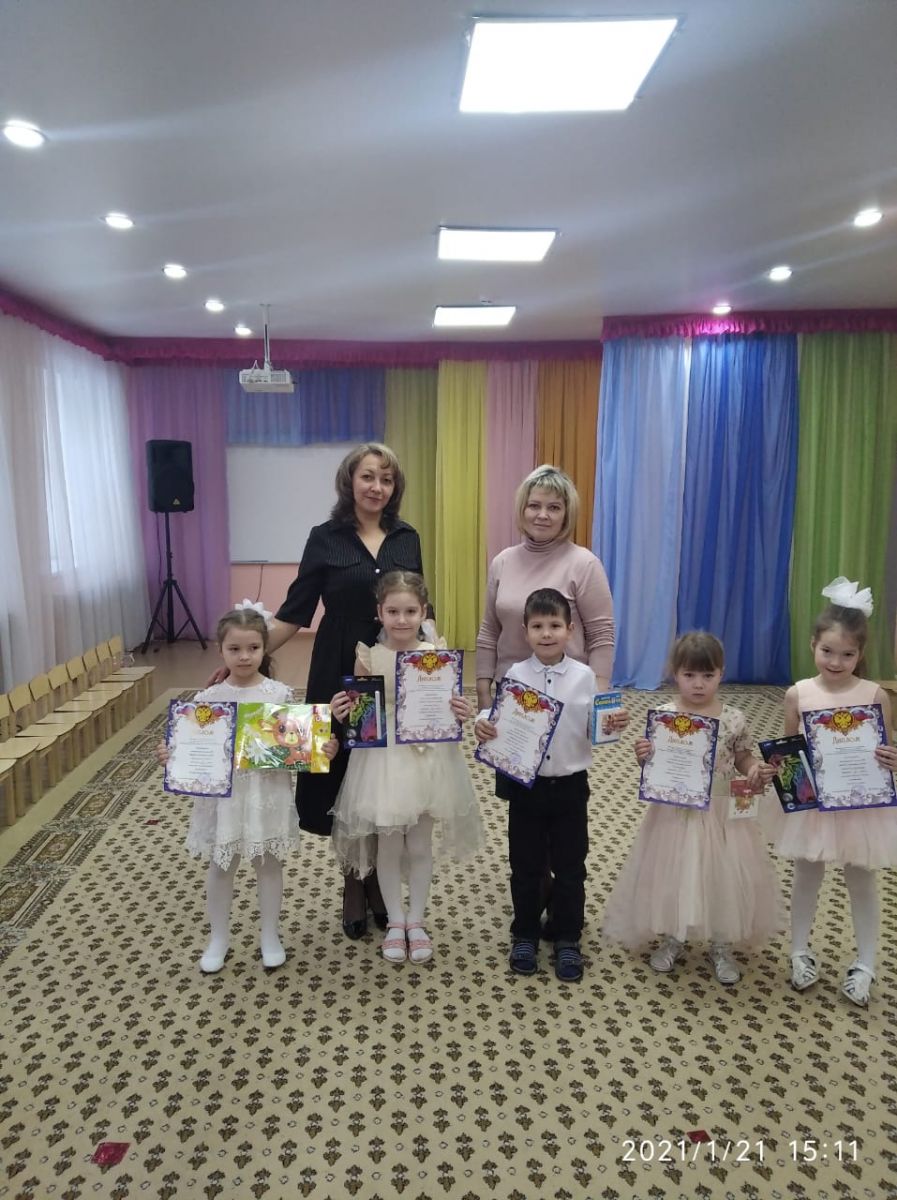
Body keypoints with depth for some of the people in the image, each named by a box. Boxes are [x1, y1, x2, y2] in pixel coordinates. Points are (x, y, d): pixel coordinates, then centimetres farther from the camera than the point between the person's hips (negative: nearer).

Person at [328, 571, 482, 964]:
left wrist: (461, 713, -19)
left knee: (420, 846, 13)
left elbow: (447, 708, 2)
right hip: (383, 760, -1)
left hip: (427, 760, 1)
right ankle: (395, 921, 32)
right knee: (388, 846, 11)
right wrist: (341, 712, -21)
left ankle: (416, 921, 33)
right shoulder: (367, 657, -7)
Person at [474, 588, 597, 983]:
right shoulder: (515, 674, -5)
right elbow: (498, 720, -5)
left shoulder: (584, 676, -5)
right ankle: (524, 936, 31)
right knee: (525, 865, 13)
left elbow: (594, 731, -2)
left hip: (570, 786, 0)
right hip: (525, 784, 0)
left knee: (570, 866, 11)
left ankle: (568, 940, 29)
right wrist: (482, 724, -25)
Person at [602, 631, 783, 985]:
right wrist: (643, 756, -26)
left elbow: (743, 758, 5)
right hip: (675, 813, -1)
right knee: (671, 876, 10)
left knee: (724, 876, 10)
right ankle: (671, 940, 36)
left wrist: (755, 770, -15)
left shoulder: (733, 718, -7)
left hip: (721, 813, 1)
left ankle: (721, 947, 34)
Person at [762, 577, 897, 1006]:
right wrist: (772, 770, -16)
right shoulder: (798, 694, -8)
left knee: (861, 882, 15)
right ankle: (800, 951, 35)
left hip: (861, 805, -1)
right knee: (806, 876, 16)